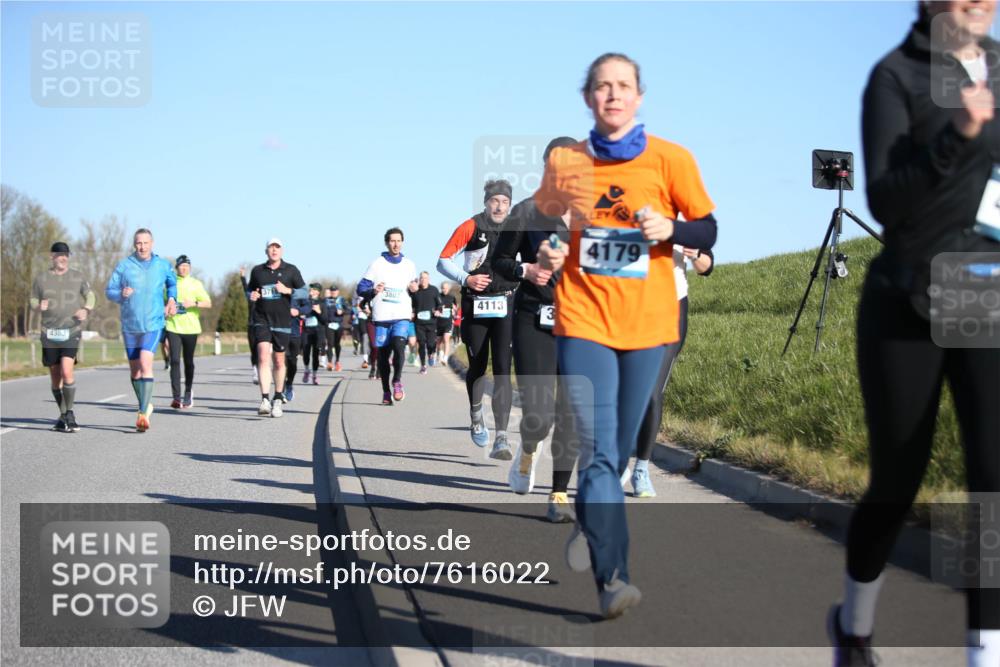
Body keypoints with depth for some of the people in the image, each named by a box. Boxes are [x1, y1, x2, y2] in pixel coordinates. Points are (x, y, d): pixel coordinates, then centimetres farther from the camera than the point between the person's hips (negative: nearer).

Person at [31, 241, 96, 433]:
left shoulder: (78, 277, 5)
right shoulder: (41, 279, 6)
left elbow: (90, 295, 16)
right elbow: (33, 300, 14)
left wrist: (86, 310, -3)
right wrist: (39, 306, -9)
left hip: (71, 331, -2)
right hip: (49, 333, 2)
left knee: (66, 371, -19)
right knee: (55, 377, 6)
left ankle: (69, 414, -7)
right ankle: (63, 415, 22)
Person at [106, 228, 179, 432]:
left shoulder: (163, 265, 3)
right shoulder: (124, 265, -1)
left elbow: (172, 282, 24)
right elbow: (109, 291, 1)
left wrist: (172, 299, 8)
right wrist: (121, 294, -19)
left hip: (153, 324, -2)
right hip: (130, 325, 2)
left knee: (145, 364, -20)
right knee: (134, 370, 11)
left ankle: (144, 413, -22)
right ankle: (145, 406, 32)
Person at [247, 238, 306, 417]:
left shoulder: (290, 270, 5)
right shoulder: (257, 271, 9)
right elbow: (250, 290, 22)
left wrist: (288, 290, -12)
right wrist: (252, 296, -1)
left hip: (282, 321, 0)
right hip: (261, 320, 0)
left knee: (279, 361, 7)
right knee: (263, 356, -17)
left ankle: (278, 399, 23)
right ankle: (265, 400, -23)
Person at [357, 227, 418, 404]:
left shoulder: (409, 265, 11)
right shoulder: (377, 264, 2)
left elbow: (413, 287, 25)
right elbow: (361, 288, 2)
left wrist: (415, 289, 2)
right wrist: (373, 291, -18)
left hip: (402, 316, 1)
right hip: (381, 317, -1)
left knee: (399, 346, -23)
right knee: (383, 354, 4)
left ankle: (397, 381, -5)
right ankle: (386, 391, 18)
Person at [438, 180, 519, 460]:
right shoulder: (470, 227, -4)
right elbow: (443, 261, -3)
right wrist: (466, 278, -17)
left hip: (505, 306, 1)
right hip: (475, 307, -1)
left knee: (502, 370, -10)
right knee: (477, 366, 10)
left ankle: (501, 439, -15)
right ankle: (476, 415, 41)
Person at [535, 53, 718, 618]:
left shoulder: (670, 159, 1)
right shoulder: (564, 162, 5)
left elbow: (708, 231, 4)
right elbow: (548, 227, 21)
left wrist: (669, 229, -16)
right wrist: (546, 256, 1)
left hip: (648, 323, 1)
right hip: (583, 320, -1)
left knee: (620, 450, 12)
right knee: (599, 452, -12)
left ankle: (590, 525, 39)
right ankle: (613, 578, -13)